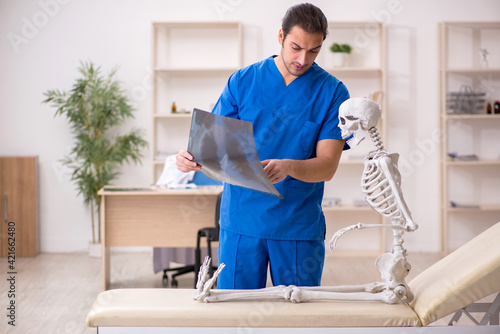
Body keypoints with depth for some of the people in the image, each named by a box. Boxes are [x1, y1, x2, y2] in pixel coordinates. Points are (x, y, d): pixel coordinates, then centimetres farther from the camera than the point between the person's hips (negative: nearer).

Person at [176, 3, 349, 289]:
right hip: (241, 222, 1)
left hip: (300, 229, 0)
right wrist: (193, 157, -20)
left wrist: (287, 167, -28)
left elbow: (328, 165, -9)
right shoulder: (243, 81, 4)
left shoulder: (332, 92, -1)